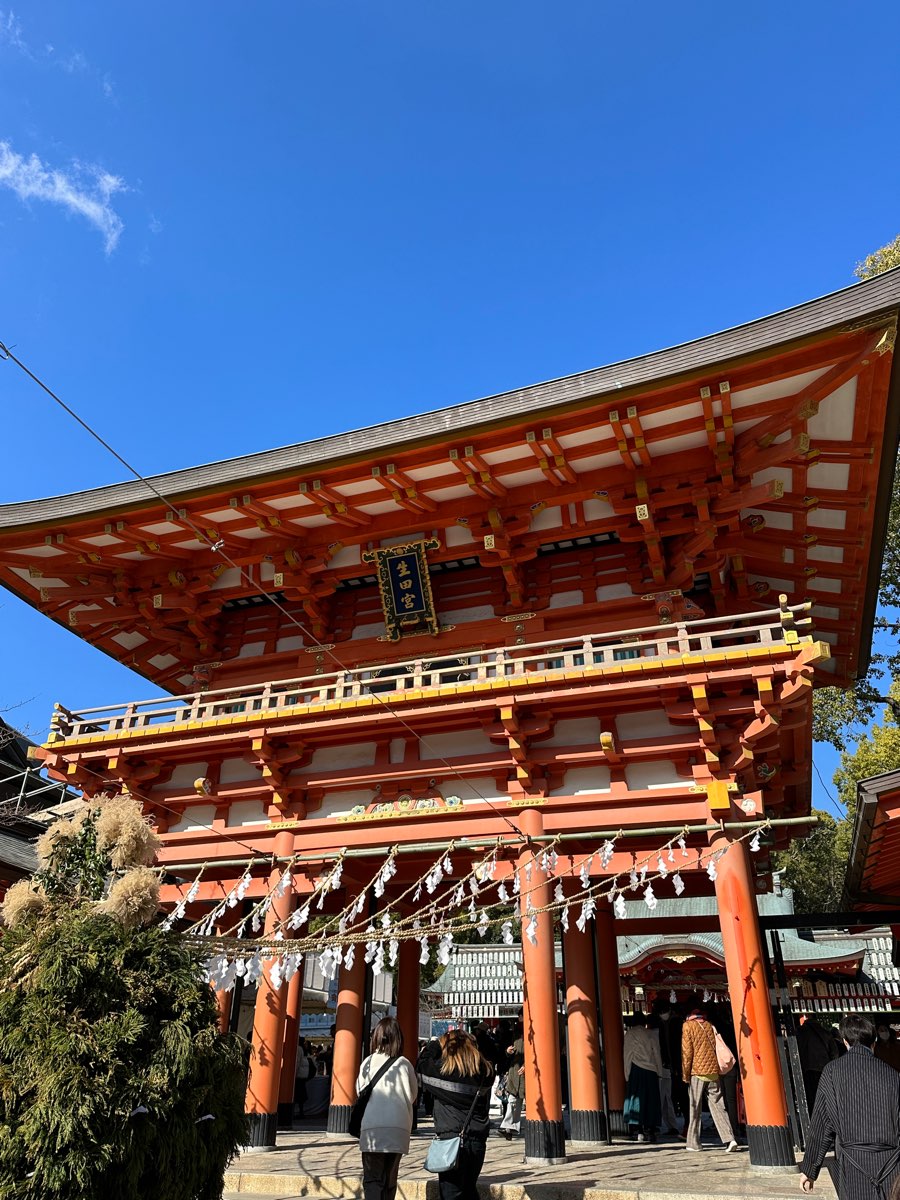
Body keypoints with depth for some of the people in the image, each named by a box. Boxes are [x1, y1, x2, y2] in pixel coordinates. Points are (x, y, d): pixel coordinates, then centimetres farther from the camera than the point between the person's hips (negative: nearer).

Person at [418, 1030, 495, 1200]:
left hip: (451, 1139, -5)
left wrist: (434, 1045, 21)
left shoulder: (442, 1069, -10)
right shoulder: (485, 1071, 1)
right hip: (477, 1140, 5)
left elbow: (422, 1066, 5)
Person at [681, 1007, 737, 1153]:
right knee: (717, 1105, 6)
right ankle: (729, 1139, -7)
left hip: (697, 1071, -4)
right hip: (713, 1071, 4)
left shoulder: (688, 1026, 0)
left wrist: (685, 1074, 1)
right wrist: (717, 1068, 17)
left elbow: (687, 1051, -5)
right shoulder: (709, 1026, 12)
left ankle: (694, 1142, 7)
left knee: (695, 1108, 4)